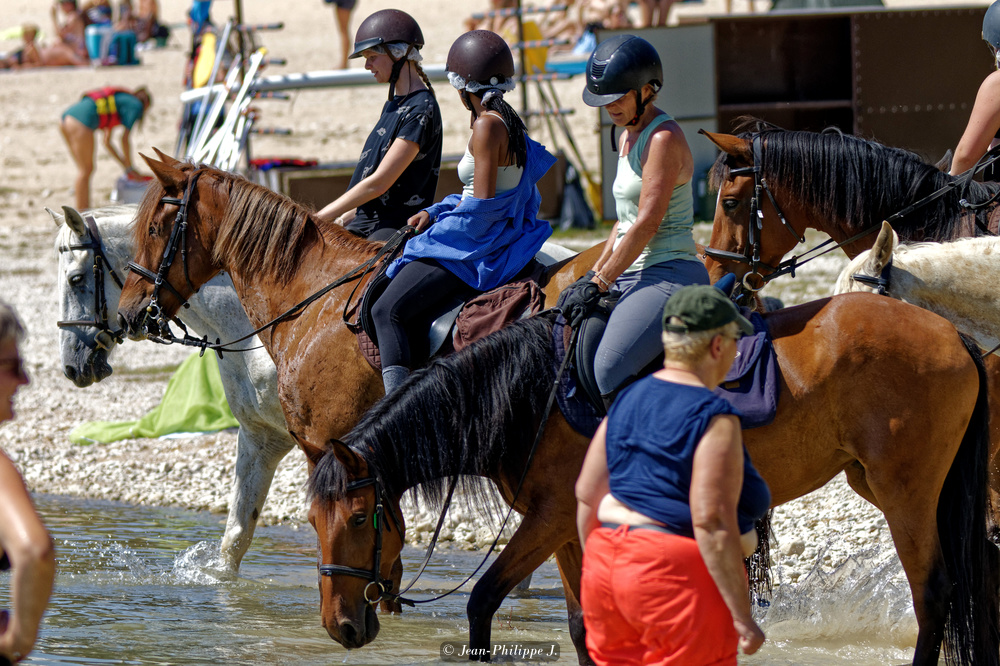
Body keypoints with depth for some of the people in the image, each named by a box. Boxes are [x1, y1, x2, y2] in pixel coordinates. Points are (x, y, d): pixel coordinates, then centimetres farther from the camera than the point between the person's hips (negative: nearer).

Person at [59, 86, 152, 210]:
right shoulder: (136, 105, 12)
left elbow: (107, 142, 38)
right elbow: (124, 139, 7)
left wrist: (125, 165, 39)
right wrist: (130, 168, 16)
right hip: (81, 121, -9)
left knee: (85, 170, 16)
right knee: (85, 171, -3)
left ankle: (85, 211, 16)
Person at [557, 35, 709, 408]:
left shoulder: (664, 138, -13)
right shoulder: (628, 137, 17)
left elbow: (646, 224, -18)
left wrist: (598, 285, -16)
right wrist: (593, 275, 16)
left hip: (668, 275, -11)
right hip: (632, 276, 11)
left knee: (609, 369, -29)